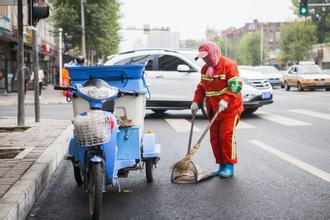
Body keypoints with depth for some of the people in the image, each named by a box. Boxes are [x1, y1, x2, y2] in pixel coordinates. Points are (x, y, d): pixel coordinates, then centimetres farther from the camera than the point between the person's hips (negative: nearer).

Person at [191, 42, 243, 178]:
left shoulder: (228, 65, -13)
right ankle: (221, 165, 14)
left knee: (227, 136, -10)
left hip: (229, 108, -7)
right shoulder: (205, 69, 12)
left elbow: (236, 85, -22)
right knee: (215, 138, 6)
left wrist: (225, 100, -34)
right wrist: (196, 102, 4)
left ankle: (229, 166, -1)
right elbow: (201, 87, 19)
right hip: (213, 110, 8)